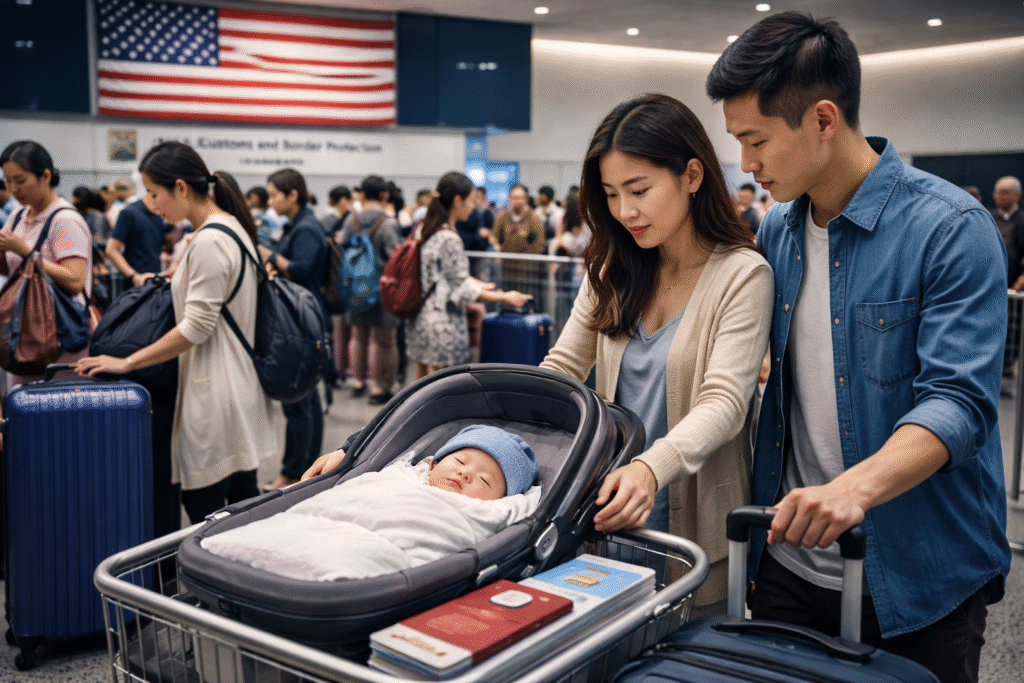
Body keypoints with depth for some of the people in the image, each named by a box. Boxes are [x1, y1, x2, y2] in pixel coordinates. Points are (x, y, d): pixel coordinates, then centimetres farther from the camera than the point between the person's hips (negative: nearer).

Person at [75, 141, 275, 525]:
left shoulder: (209, 241, -18)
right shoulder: (232, 227, 12)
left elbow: (196, 327, -19)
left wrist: (127, 362, -13)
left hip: (216, 391, -10)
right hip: (241, 385, 10)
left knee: (202, 504, -3)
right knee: (243, 498, 15)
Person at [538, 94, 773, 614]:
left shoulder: (742, 275, -13)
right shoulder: (613, 270, 5)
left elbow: (724, 403, -22)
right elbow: (560, 369, 5)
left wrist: (653, 467, -40)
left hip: (694, 527, -4)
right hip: (610, 513, 5)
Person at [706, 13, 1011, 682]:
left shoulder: (951, 229, -15)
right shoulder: (776, 231, 5)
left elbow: (957, 401, -22)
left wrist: (856, 487, -39)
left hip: (917, 582, -5)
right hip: (789, 562, 6)